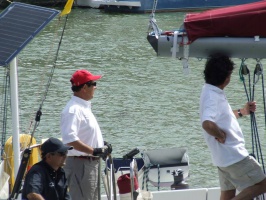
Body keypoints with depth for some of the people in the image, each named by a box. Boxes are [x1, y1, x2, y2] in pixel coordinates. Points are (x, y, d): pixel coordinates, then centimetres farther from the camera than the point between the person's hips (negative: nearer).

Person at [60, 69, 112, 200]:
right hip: (80, 163, -11)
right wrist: (94, 151, -28)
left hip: (91, 163, 11)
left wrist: (102, 145, 9)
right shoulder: (73, 110, -17)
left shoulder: (84, 107, 15)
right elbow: (70, 139, -29)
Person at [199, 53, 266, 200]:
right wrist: (221, 135, -23)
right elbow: (207, 124, -40)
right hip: (233, 155, -10)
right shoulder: (212, 97, -23)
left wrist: (241, 112, 20)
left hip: (224, 155, 10)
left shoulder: (212, 92, 9)